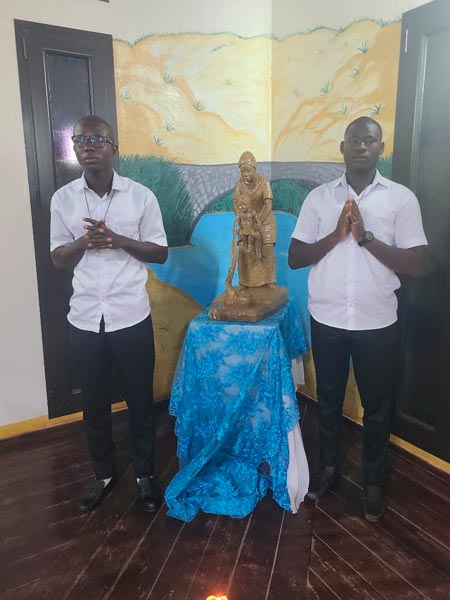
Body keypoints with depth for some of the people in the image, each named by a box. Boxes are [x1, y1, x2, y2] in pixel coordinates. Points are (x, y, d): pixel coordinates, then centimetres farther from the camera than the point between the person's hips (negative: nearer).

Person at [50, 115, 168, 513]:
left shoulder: (141, 195, -4)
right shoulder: (62, 199, 3)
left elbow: (160, 253, -1)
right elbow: (58, 259, 7)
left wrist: (117, 239, -16)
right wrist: (84, 241, -15)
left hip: (132, 317, -2)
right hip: (85, 319, 2)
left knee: (140, 401, 11)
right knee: (94, 403, 15)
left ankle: (145, 474, 31)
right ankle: (104, 474, 36)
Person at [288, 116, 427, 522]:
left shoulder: (402, 198, -3)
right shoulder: (319, 197, 2)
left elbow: (416, 265, -8)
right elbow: (294, 258, -1)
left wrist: (366, 236, -18)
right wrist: (336, 234, -15)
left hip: (377, 323, -1)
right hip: (326, 320, 2)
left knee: (376, 406, 13)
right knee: (329, 399, 17)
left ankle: (374, 484, 33)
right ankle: (329, 468, 38)